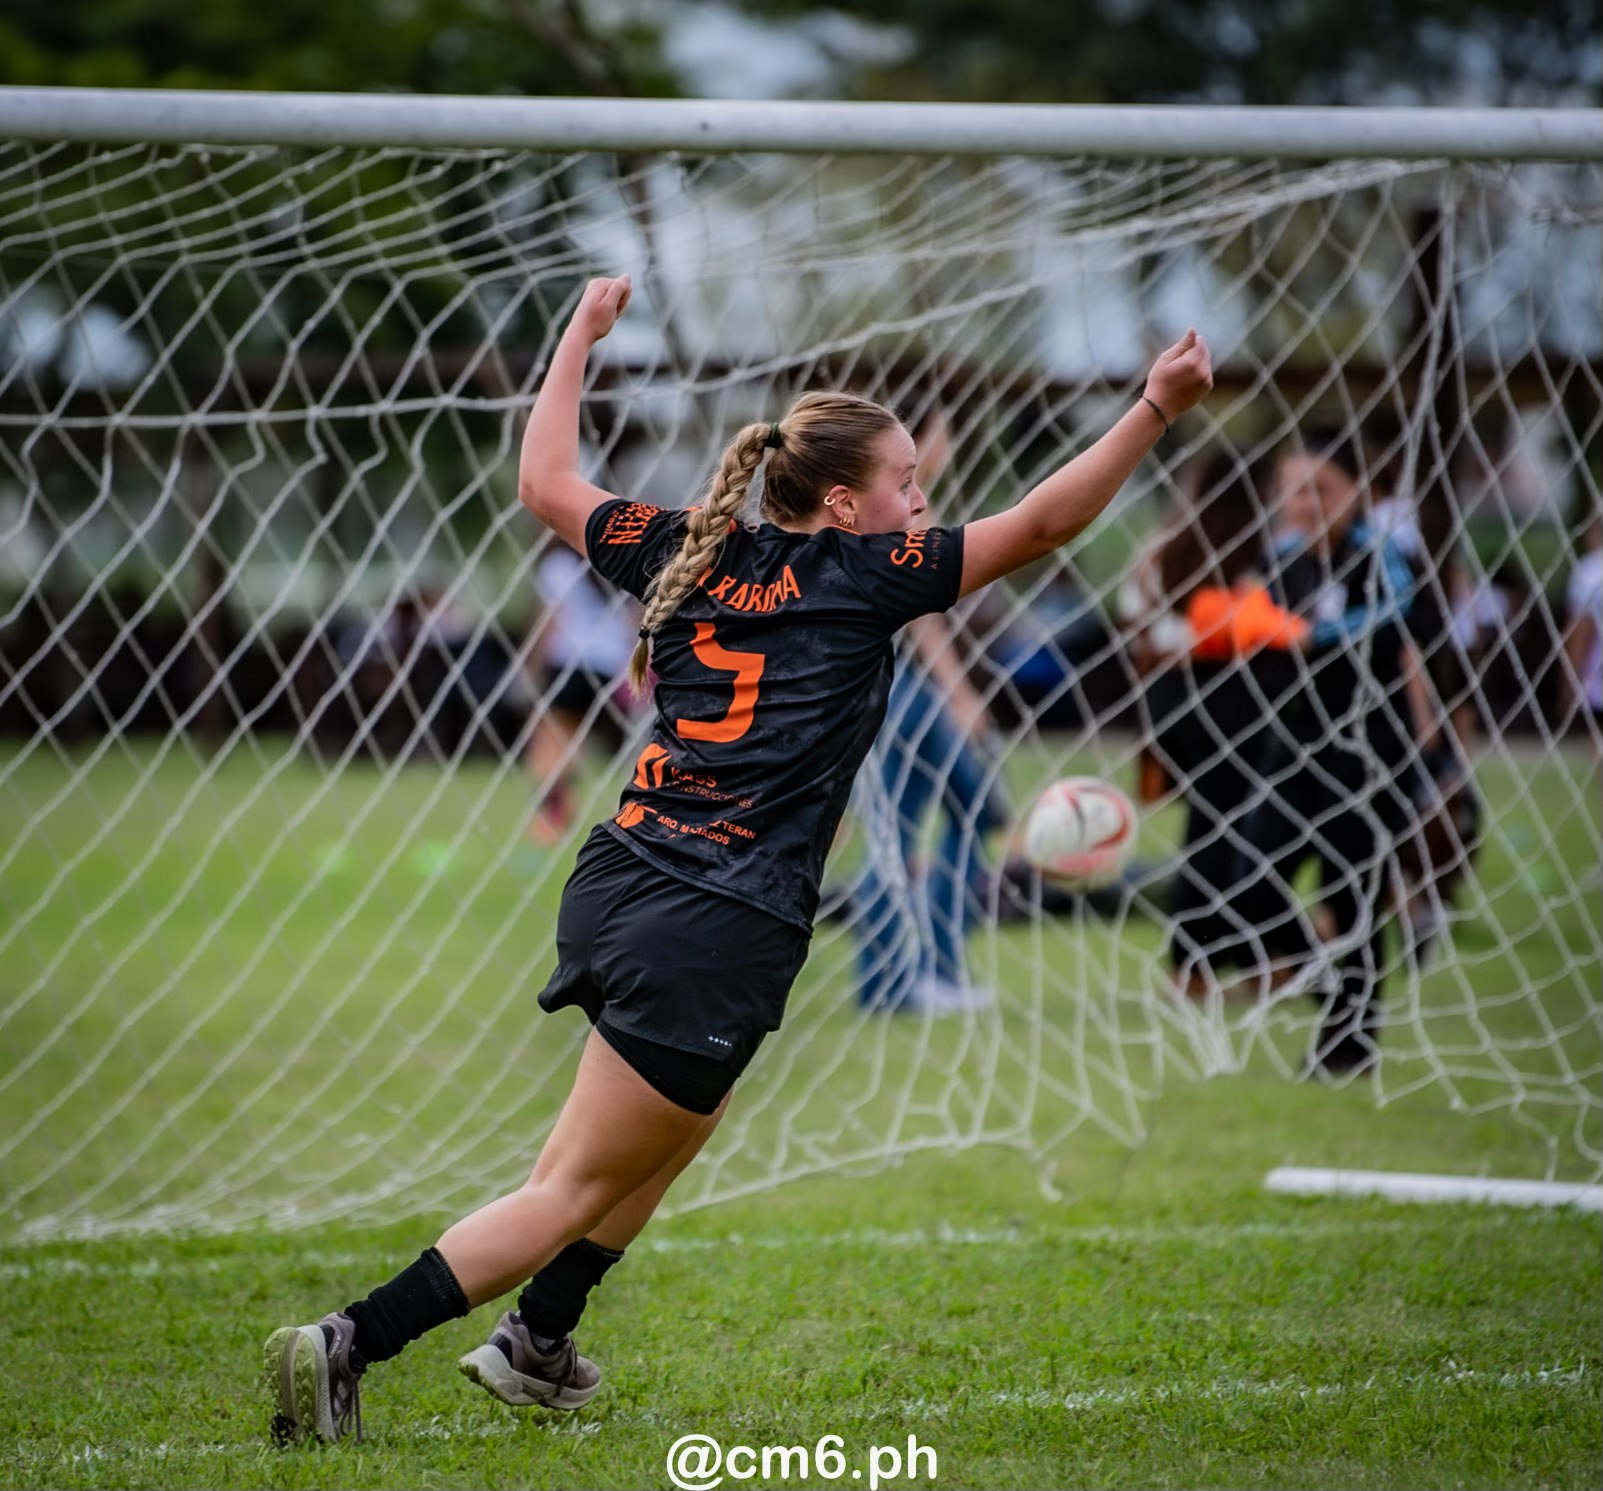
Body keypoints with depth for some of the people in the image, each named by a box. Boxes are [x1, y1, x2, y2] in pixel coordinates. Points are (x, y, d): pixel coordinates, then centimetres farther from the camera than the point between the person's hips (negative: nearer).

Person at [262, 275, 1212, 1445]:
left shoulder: (690, 556, 12)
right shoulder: (861, 576, -2)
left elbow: (546, 481, 26)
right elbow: (1041, 524, -3)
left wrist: (583, 335, 36)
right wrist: (1160, 405, -1)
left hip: (614, 893, 8)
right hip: (721, 938, -8)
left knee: (687, 1116, 32)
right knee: (576, 1191, -1)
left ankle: (536, 1346, 35)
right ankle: (348, 1348, -11)